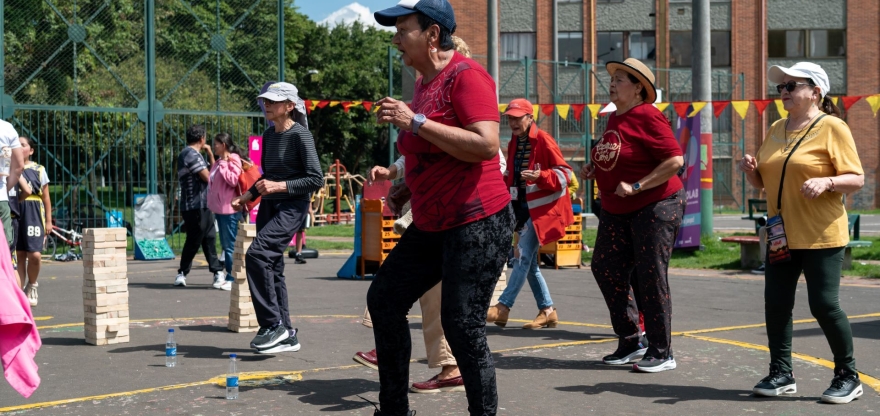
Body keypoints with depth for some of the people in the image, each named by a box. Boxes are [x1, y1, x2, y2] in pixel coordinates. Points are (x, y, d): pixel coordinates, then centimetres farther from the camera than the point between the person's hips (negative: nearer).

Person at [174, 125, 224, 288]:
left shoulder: (192, 154, 20)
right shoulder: (192, 154, -14)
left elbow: (212, 170, 22)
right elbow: (208, 177, -17)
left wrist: (210, 154, 10)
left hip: (203, 205, 10)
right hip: (196, 206, -10)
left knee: (209, 239, 11)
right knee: (194, 241, -4)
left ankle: (218, 272, 15)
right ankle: (182, 274, 3)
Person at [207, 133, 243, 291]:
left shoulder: (233, 160, -9)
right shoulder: (219, 162, 18)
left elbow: (233, 180, -21)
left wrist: (223, 164, -15)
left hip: (229, 208, -10)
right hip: (219, 208, 10)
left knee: (230, 245, -6)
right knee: (225, 245, 13)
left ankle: (232, 278, -3)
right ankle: (228, 276, 19)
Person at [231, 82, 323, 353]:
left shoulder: (300, 134, -10)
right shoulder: (268, 135, 13)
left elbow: (316, 179, -14)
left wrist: (279, 186, -20)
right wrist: (248, 196, 11)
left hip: (292, 206, -8)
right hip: (268, 206, 9)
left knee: (257, 254, -24)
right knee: (271, 266, 7)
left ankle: (273, 324, -15)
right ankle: (286, 335, 15)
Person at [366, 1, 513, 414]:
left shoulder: (466, 75, -14)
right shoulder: (423, 82, 14)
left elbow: (486, 146, -26)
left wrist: (415, 122, -23)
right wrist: (406, 187, 12)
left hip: (477, 223, -10)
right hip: (431, 225, 10)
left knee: (461, 324, -10)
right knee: (384, 298, 10)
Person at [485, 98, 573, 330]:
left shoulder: (543, 140, -11)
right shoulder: (513, 144, 11)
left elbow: (564, 172, -13)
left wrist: (540, 176, -28)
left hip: (541, 207, -8)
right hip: (522, 208, 8)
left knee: (523, 256, -13)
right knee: (528, 261, 8)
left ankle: (503, 307, -13)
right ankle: (547, 310, 15)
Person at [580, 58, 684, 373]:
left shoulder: (647, 117, -15)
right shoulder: (614, 118, 12)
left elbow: (675, 160, -22)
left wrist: (637, 187, -23)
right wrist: (594, 168, 9)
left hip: (655, 207, -9)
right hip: (616, 211, 9)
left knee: (650, 278, -7)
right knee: (605, 268, 7)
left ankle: (661, 353, 4)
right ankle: (631, 341, 19)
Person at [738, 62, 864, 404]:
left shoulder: (832, 128, -7)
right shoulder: (776, 130, 12)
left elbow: (857, 180, -10)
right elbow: (762, 181, 19)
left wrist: (827, 182, -28)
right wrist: (751, 169, -2)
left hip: (821, 237, -6)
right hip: (780, 236, 7)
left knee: (824, 305, -5)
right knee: (776, 304, 4)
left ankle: (848, 377, 12)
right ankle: (781, 374, 16)